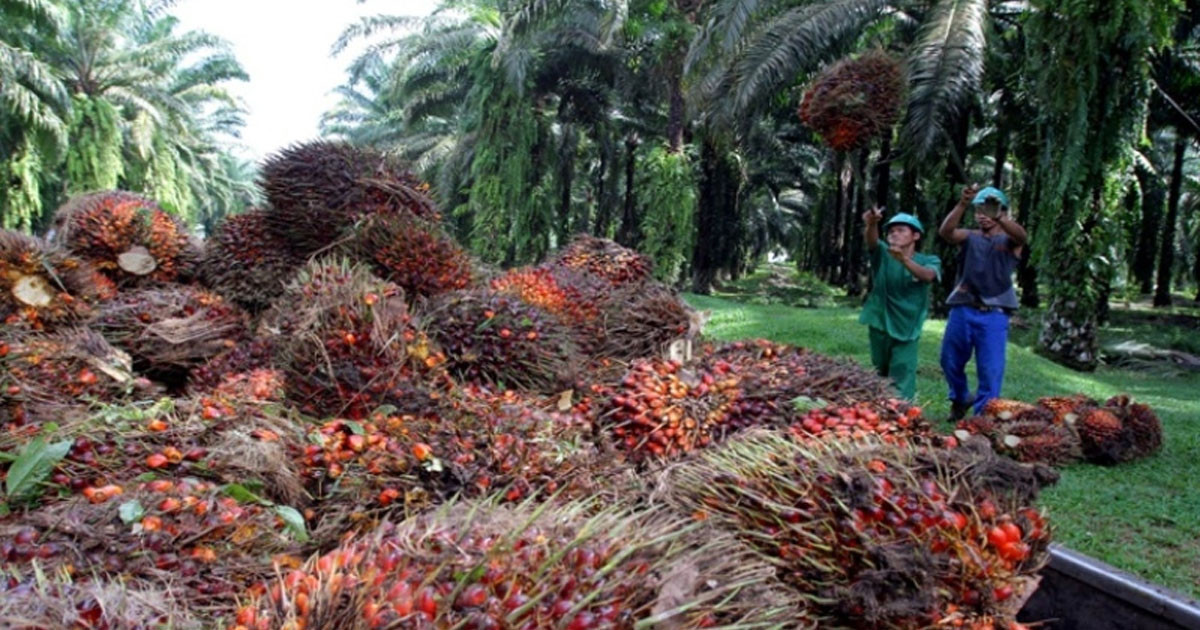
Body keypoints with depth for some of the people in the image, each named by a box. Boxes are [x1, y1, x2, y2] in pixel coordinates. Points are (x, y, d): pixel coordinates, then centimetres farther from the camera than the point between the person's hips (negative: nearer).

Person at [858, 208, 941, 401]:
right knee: (880, 375, 16)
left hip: (906, 329, -2)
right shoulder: (882, 254, 0)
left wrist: (904, 259, -48)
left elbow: (927, 276, -27)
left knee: (902, 382, -6)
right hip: (879, 326, 2)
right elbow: (871, 240, -23)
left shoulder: (929, 261, -3)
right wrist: (871, 225, -48)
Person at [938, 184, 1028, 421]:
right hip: (962, 311, 2)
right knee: (950, 362, 15)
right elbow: (945, 231, -13)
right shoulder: (969, 238, 8)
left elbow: (1021, 236, -20)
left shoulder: (1009, 241, 5)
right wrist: (962, 205, -31)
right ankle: (960, 399, 41)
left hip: (994, 315, -2)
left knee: (990, 371, -4)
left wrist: (998, 217, -41)